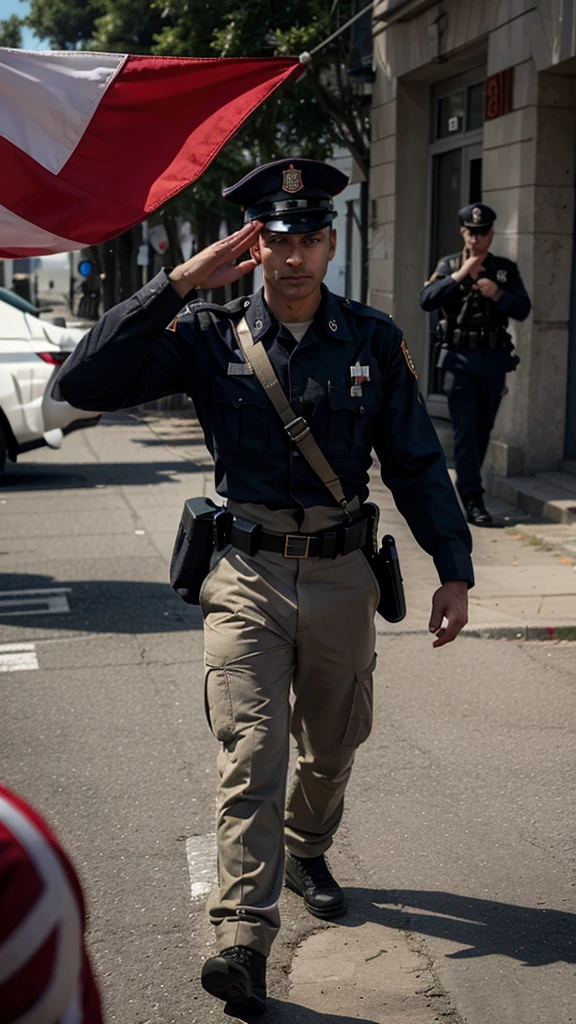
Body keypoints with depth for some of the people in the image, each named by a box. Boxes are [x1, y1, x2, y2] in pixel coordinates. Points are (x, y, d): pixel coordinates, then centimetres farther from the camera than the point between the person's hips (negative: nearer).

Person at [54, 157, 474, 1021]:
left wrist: (455, 569, 2)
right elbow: (84, 383, -12)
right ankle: (244, 944, -9)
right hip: (247, 576, -2)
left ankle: (307, 852, 48)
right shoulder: (210, 335, -2)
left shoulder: (373, 340, 3)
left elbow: (416, 463, 8)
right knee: (251, 755, -11)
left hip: (341, 576, 3)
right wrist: (178, 284, -16)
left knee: (332, 746, 19)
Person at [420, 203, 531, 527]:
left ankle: (466, 485, 29)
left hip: (494, 359, 3)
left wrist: (498, 295, -17)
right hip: (460, 358, -2)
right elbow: (427, 301, -10)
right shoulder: (449, 266, 4)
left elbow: (523, 310, 0)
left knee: (483, 430, 11)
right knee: (465, 429, -8)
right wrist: (459, 276, -17)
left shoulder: (506, 269, 8)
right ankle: (472, 500, -9)